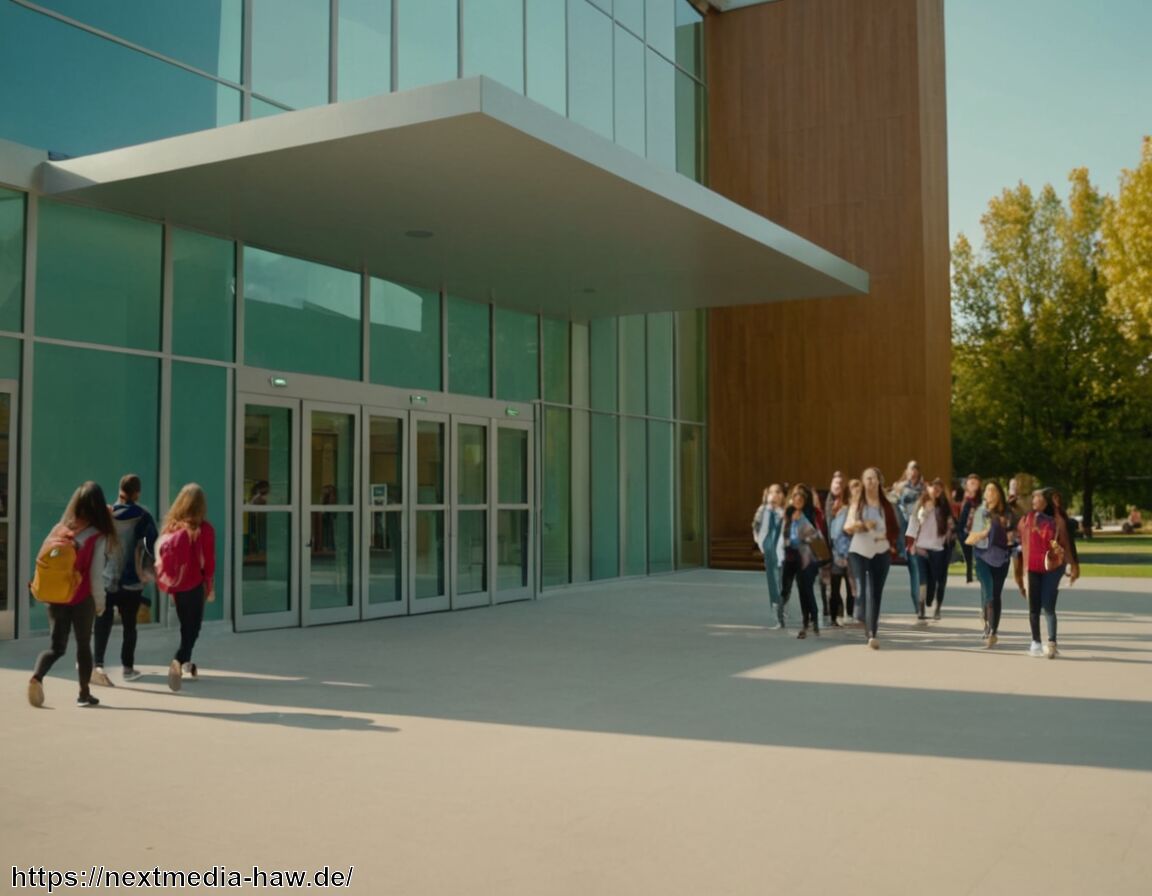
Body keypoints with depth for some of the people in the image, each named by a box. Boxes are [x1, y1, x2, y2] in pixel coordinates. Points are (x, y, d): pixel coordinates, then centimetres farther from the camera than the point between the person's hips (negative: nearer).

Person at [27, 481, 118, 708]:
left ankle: (36, 676, -15)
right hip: (82, 598, -3)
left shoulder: (59, 529, 2)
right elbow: (96, 574, -11)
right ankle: (84, 694, 19)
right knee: (84, 645, 13)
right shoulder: (98, 536, -10)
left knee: (57, 646, 12)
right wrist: (100, 602, 1)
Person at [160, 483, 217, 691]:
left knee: (186, 626, 22)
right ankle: (178, 661, -19)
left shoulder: (170, 526, 0)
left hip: (174, 584, 4)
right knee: (193, 628, 3)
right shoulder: (204, 529, -11)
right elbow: (209, 561, -9)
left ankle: (186, 663, 34)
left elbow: (161, 554, 6)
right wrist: (210, 586, 3)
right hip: (194, 584, -4)